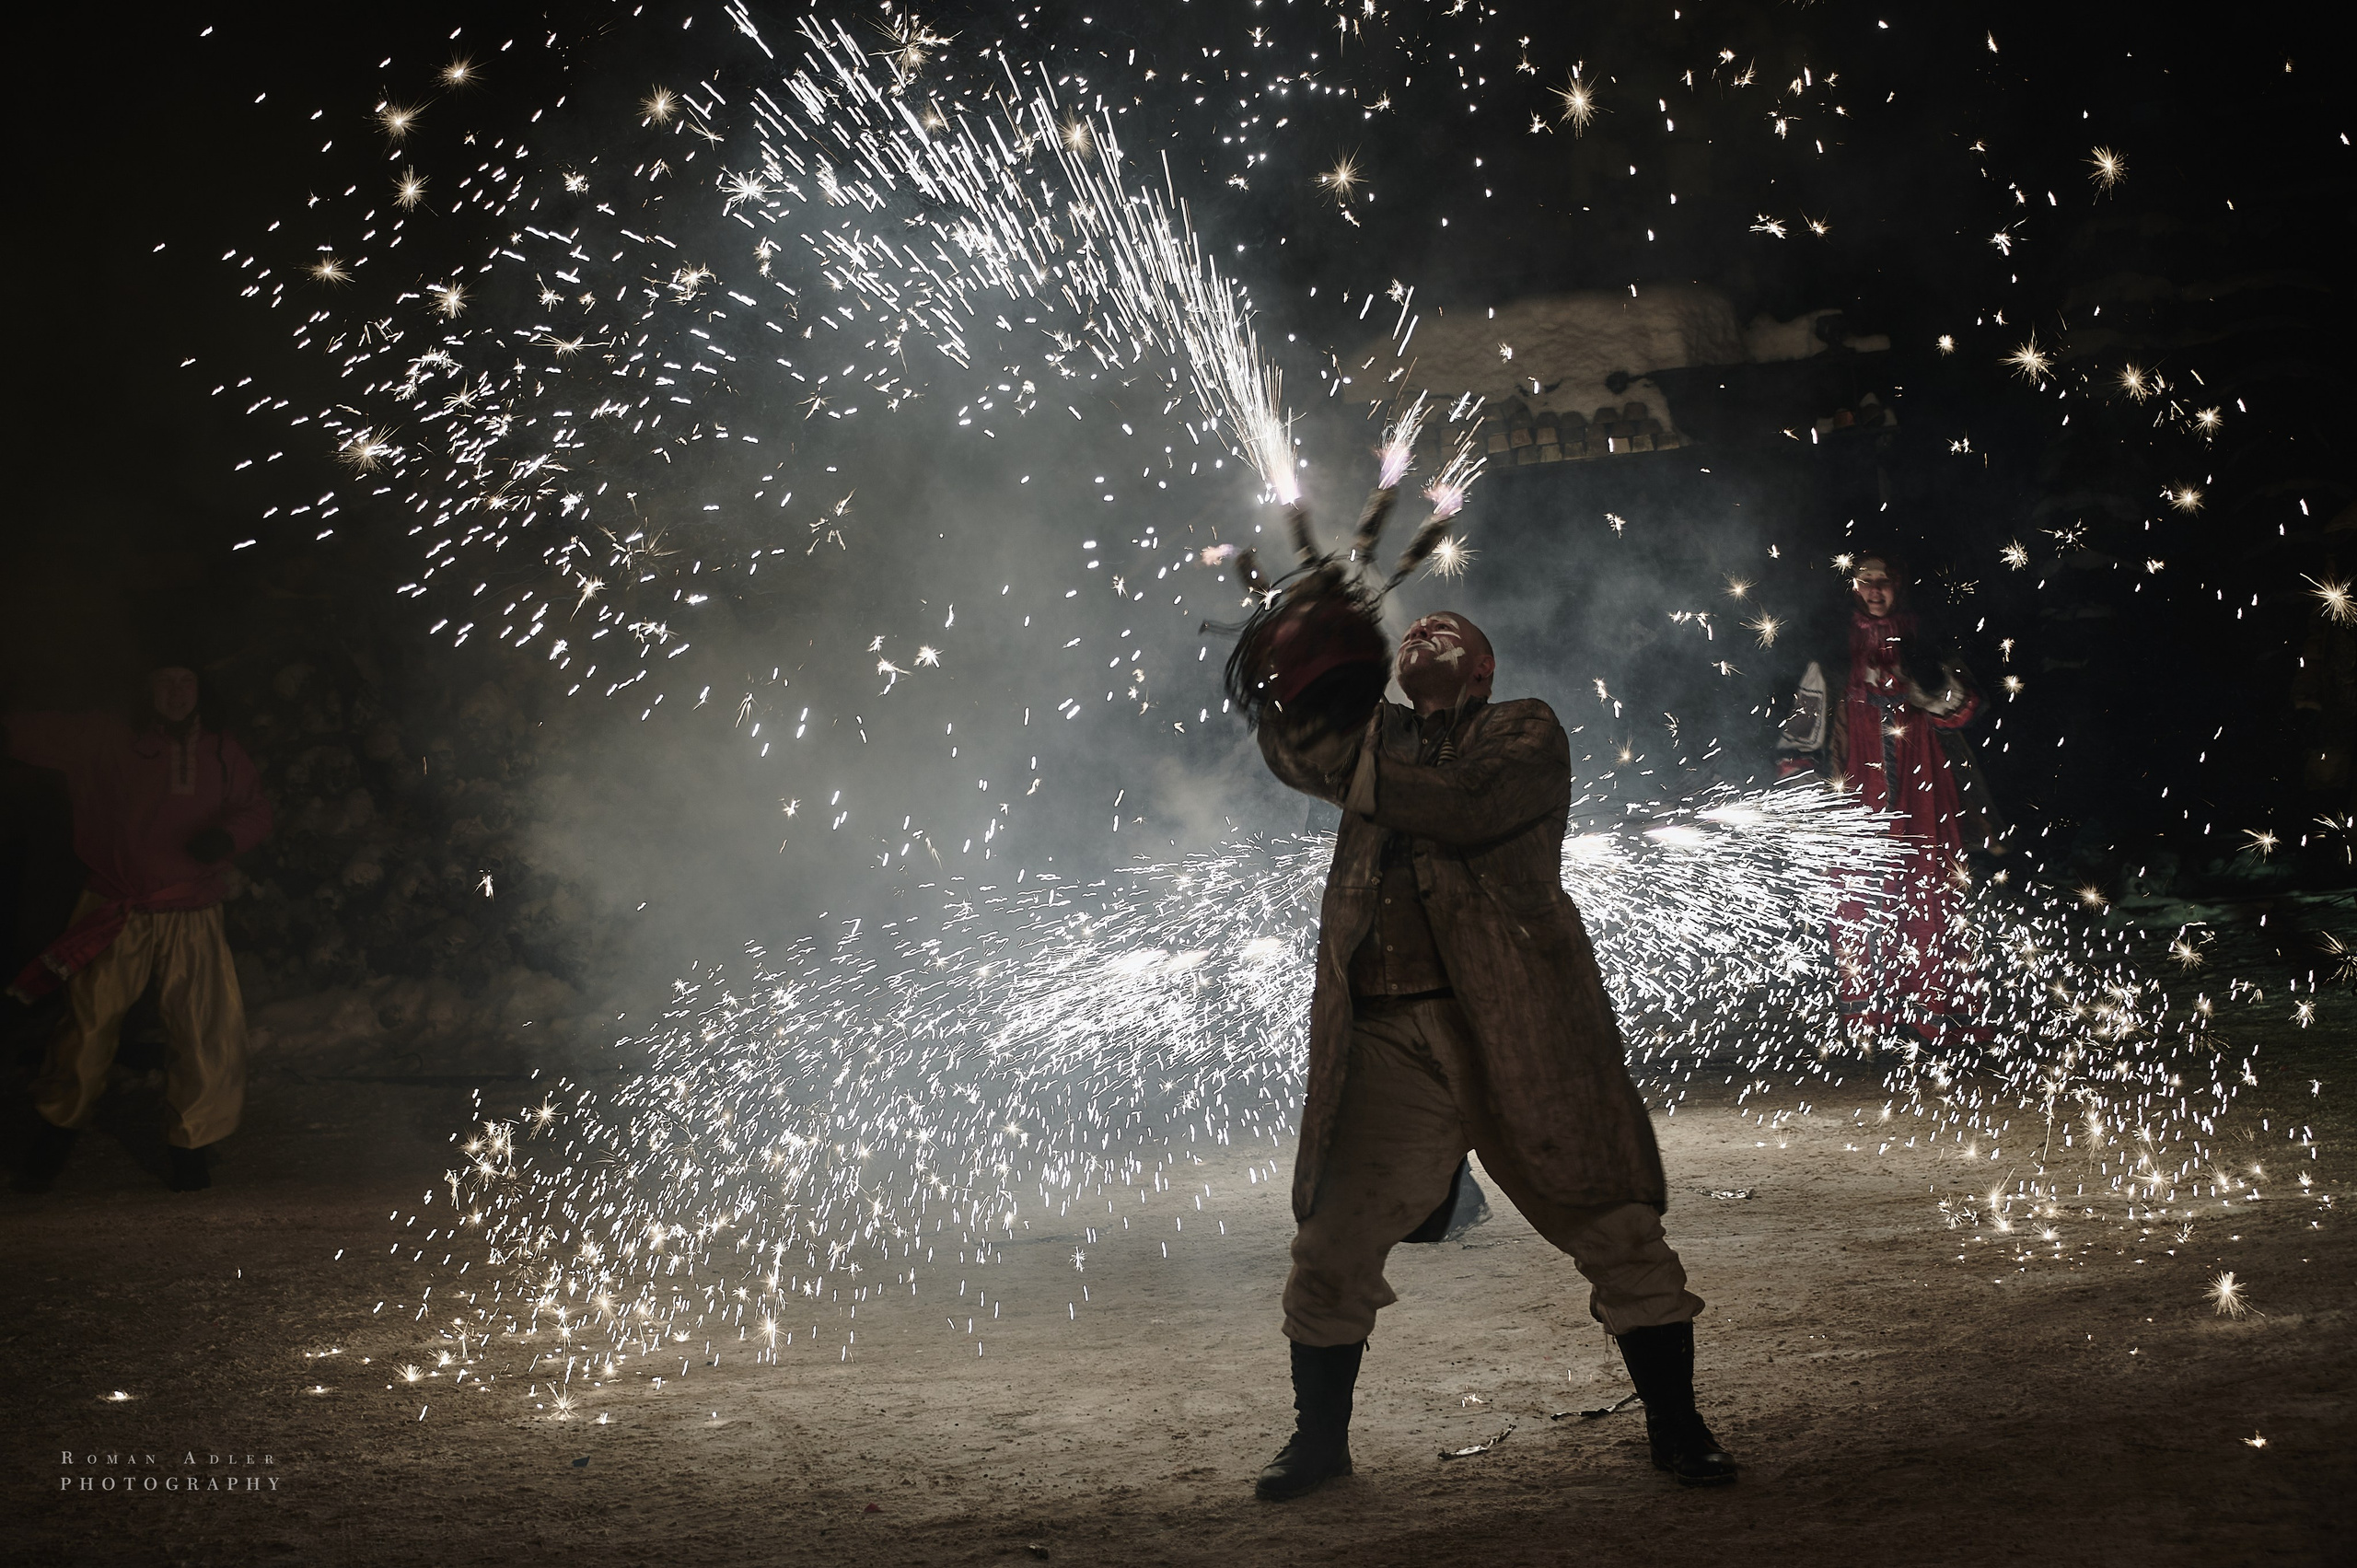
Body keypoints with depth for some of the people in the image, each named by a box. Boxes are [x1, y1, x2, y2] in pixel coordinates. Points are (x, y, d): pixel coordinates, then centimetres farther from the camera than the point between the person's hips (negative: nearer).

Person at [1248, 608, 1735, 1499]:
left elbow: (1467, 805, -14)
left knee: (1614, 1226, 0)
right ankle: (1319, 1440, 21)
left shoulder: (1525, 733, 5)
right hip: (1391, 1041, 3)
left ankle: (1676, 1429, 15)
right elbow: (1300, 754, 3)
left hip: (1519, 1029, -3)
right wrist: (1298, 693, -15)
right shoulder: (1381, 738, 20)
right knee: (1330, 1249, 3)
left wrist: (1354, 765, -18)